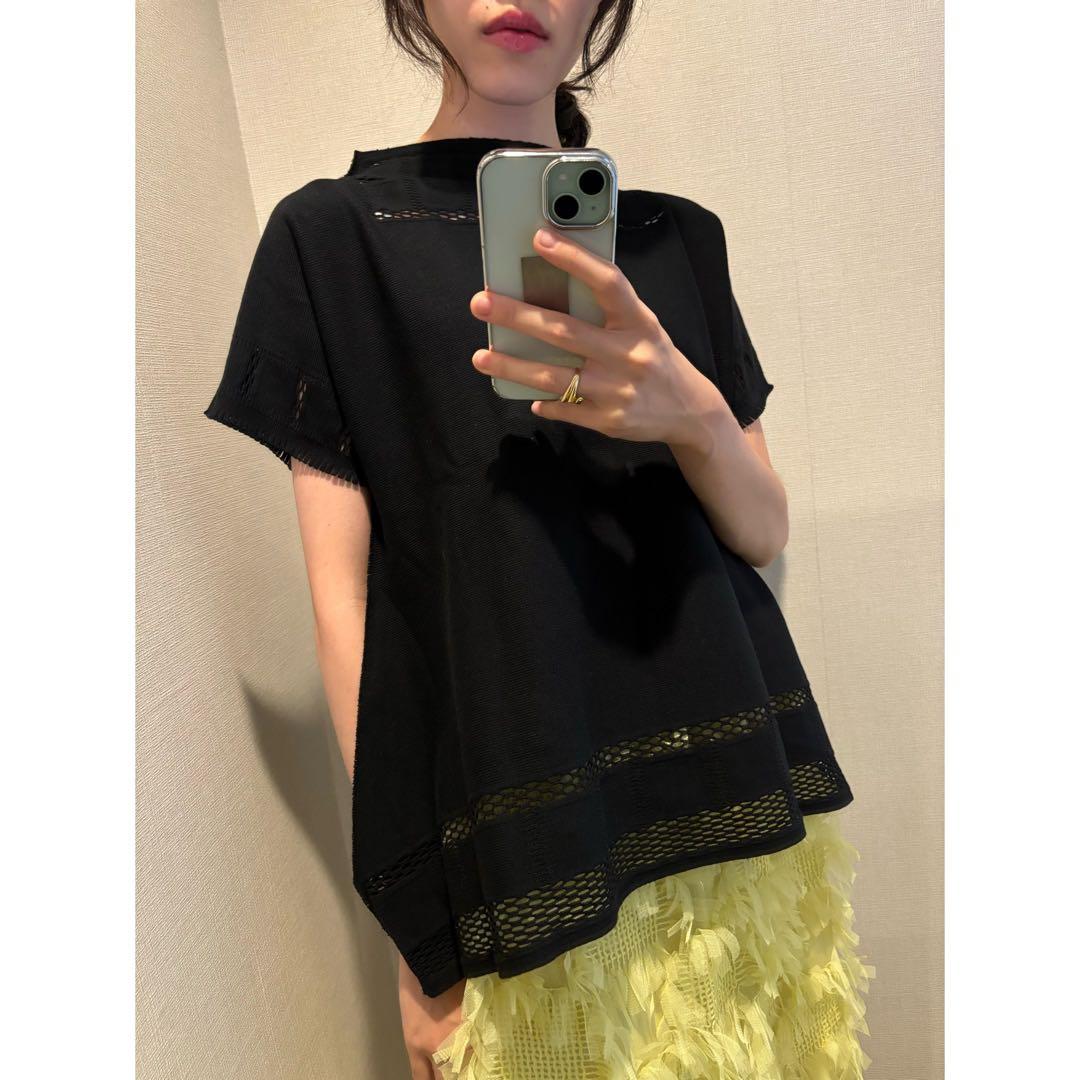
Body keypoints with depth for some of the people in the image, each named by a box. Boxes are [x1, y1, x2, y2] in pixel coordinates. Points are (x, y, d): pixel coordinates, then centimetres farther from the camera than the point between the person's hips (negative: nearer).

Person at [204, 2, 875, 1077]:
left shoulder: (677, 233, 11)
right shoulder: (332, 232, 1)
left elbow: (764, 533, 7)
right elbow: (343, 591, -4)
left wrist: (695, 413, -15)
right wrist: (414, 918, -6)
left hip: (732, 798, 4)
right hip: (511, 843, -3)